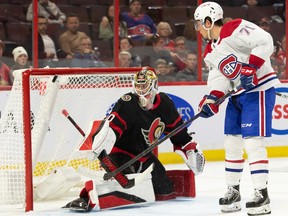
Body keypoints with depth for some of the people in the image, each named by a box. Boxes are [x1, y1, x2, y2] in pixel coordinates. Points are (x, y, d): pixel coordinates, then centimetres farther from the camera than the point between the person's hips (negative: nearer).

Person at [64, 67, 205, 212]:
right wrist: (98, 149, -53)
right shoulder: (127, 104, -24)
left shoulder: (164, 103, -4)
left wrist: (191, 150, 12)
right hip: (121, 151, -7)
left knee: (165, 188, 7)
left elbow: (177, 130, 10)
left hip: (143, 153, 7)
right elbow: (111, 126, -38)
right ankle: (86, 200, -45)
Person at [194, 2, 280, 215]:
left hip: (259, 89, -10)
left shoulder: (234, 30, -16)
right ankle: (233, 191, 22)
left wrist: (252, 67, -30)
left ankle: (262, 194, -11)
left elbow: (264, 41, -24)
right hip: (238, 94, 10)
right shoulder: (211, 52, 13)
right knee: (232, 142, 11)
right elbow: (219, 77, 7)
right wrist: (211, 99, -10)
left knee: (252, 142, -14)